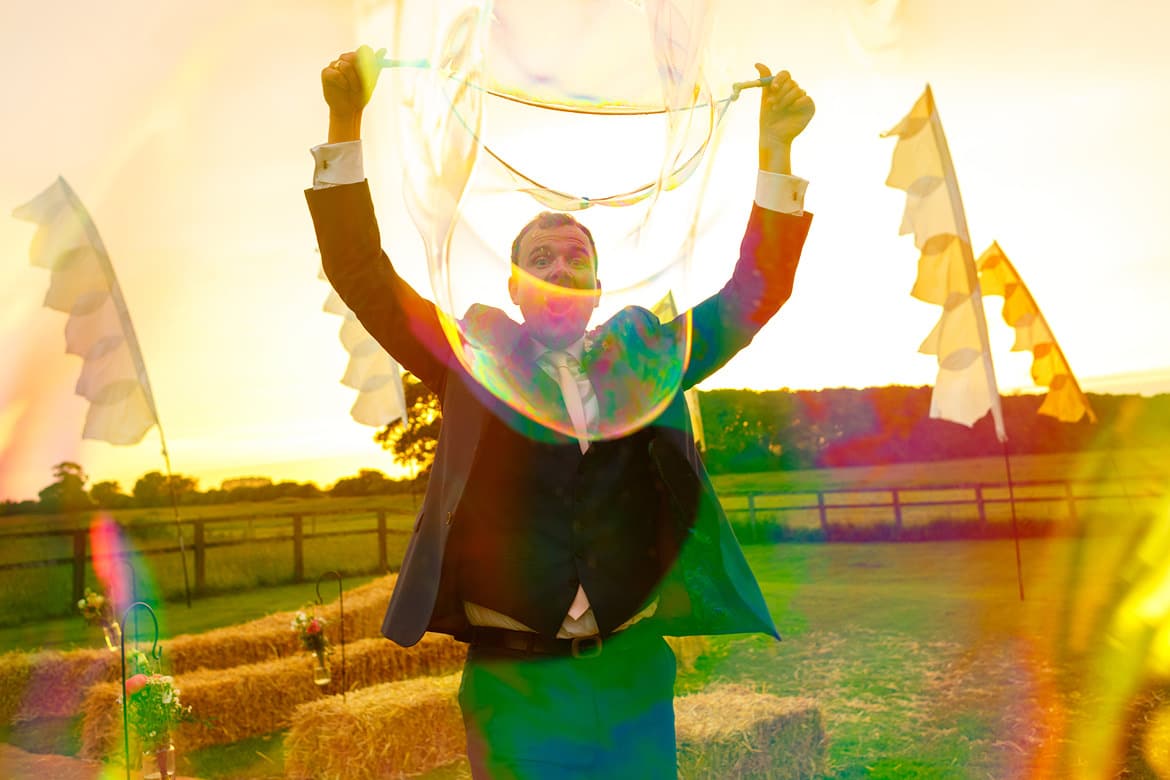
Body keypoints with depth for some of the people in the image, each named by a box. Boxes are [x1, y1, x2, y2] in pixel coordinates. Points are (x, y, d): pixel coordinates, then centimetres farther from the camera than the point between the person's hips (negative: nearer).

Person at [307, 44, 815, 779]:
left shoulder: (646, 353, 7)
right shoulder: (475, 355, 3)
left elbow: (757, 290, 5)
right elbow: (363, 275, -4)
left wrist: (776, 147, -3)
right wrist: (346, 125, -13)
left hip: (634, 674, 2)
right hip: (516, 683, -2)